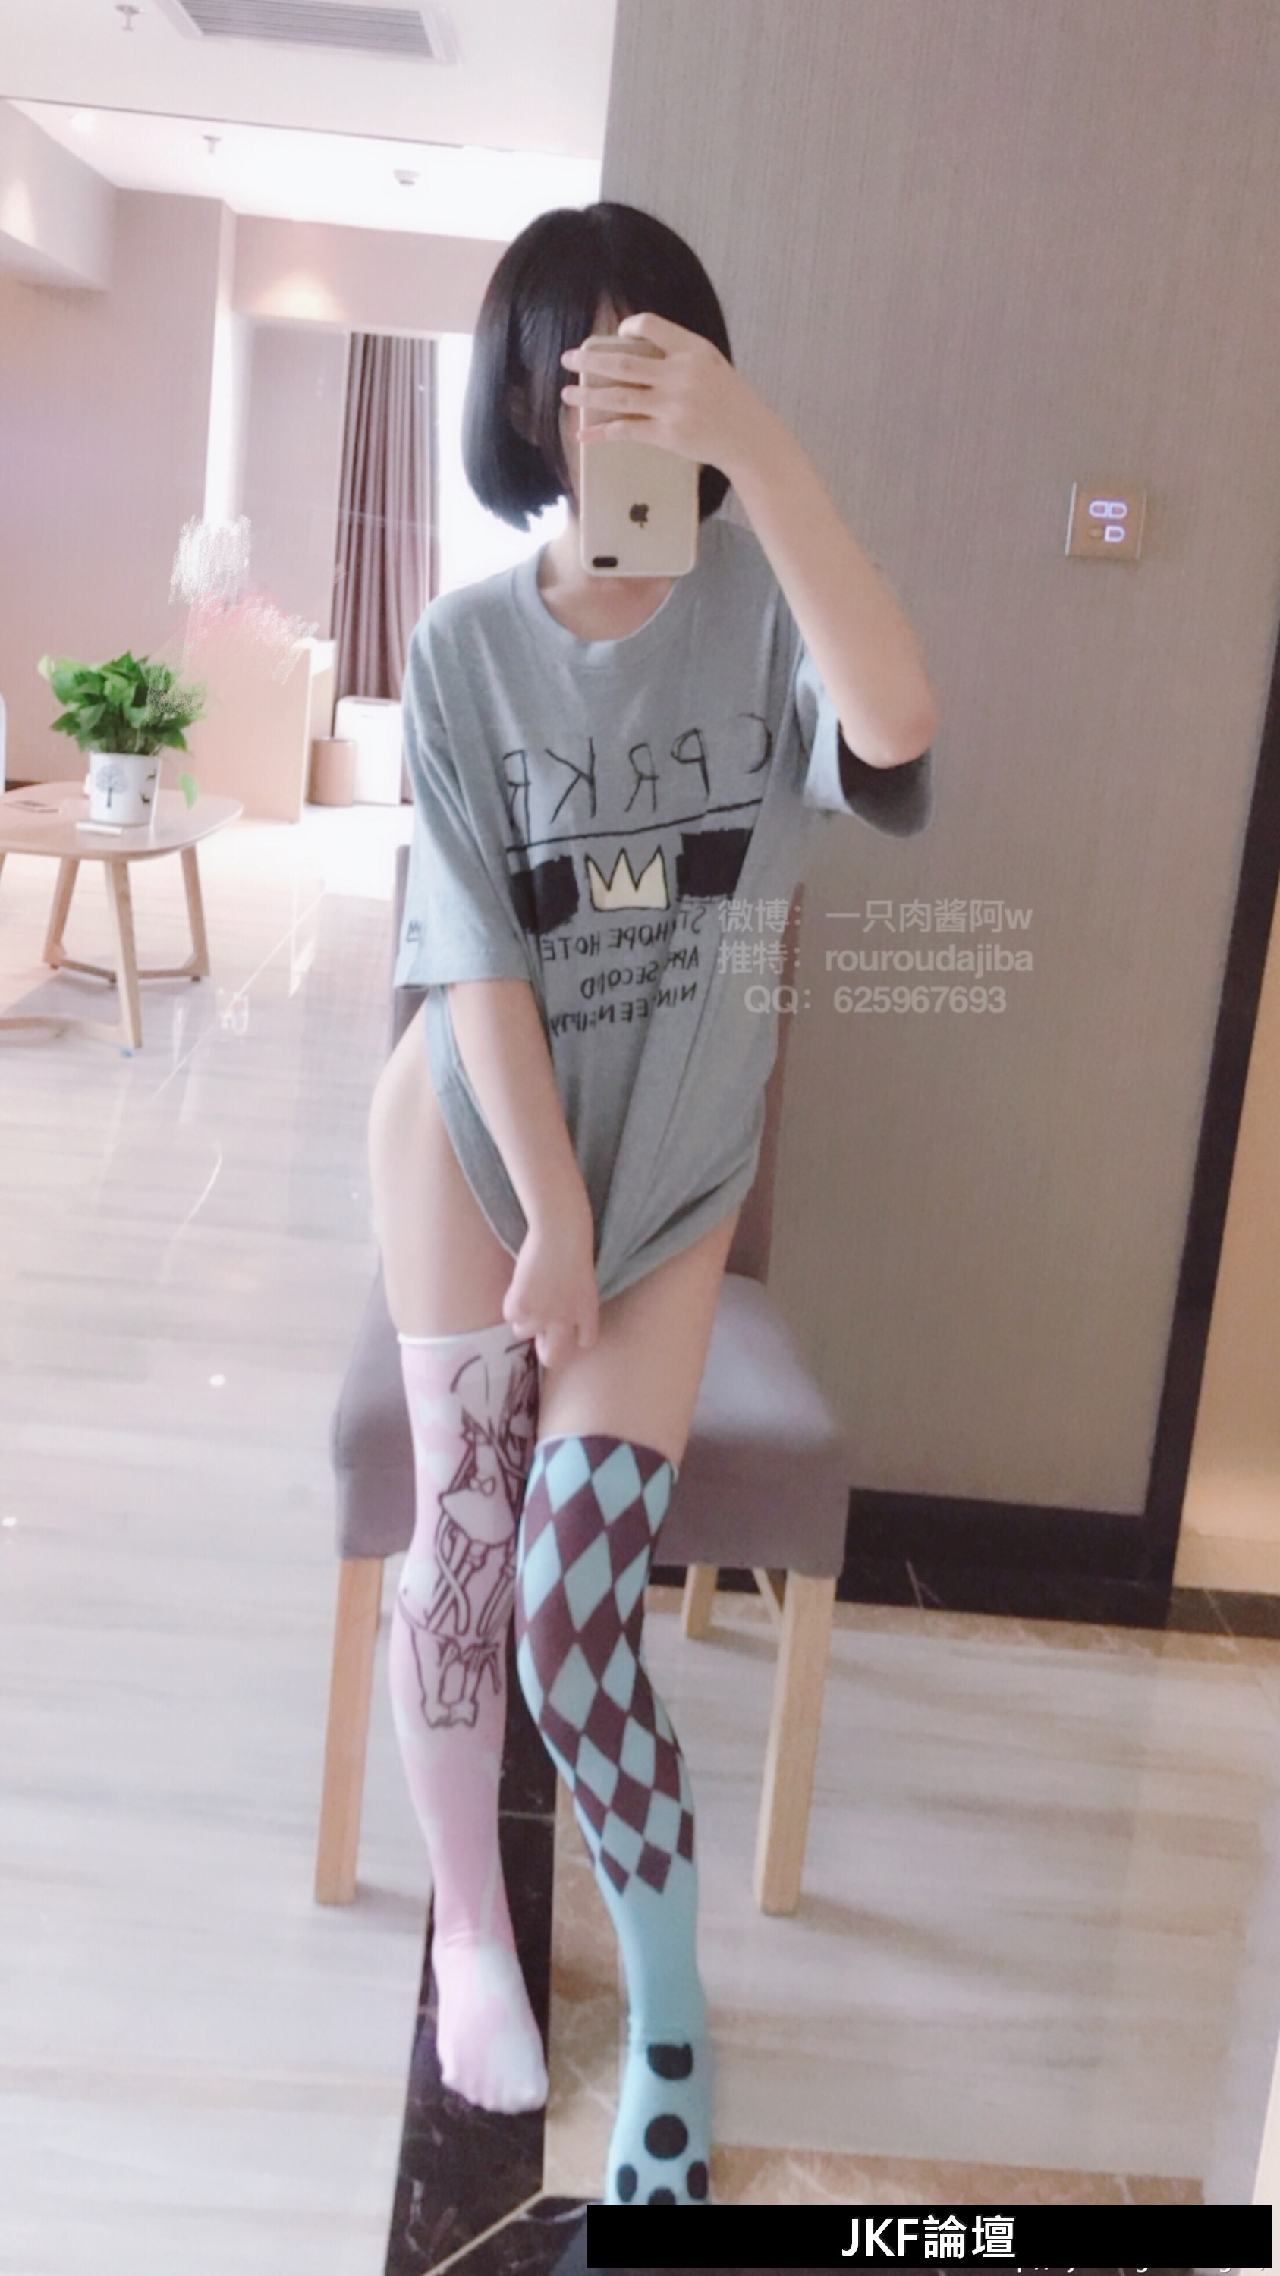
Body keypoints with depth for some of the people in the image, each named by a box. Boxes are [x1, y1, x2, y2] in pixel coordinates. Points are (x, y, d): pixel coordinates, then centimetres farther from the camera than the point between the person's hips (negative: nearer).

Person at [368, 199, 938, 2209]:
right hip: (476, 1129, 1)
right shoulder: (467, 647, -7)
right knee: (462, 1545, 3)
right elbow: (478, 954, -10)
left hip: (678, 1161, -1)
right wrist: (550, 1217, -13)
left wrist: (759, 445, -37)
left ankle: (670, 2032, 19)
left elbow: (899, 729, -32)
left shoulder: (757, 604, -9)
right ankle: (469, 1922, 30)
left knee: (575, 1623, -4)